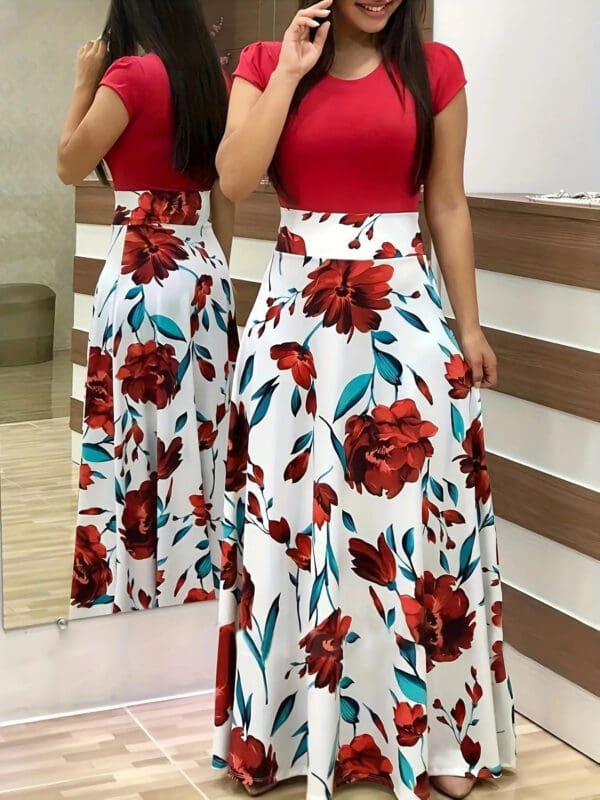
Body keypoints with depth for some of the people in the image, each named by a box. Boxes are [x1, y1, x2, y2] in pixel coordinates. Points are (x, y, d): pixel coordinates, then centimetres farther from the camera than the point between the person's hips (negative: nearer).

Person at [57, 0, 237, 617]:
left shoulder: (131, 73, -11)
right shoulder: (211, 80, 9)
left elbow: (71, 164, -5)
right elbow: (225, 195, 13)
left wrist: (84, 83, 3)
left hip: (142, 276, -7)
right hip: (204, 271, 7)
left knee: (132, 445, 1)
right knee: (195, 444, 12)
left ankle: (125, 599, 8)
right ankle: (193, 591, 21)